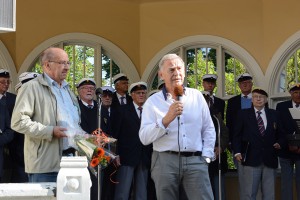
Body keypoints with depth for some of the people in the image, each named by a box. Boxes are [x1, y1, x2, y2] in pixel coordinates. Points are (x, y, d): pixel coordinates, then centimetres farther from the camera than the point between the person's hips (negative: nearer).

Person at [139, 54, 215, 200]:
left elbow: (208, 129, 13)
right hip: (165, 161, -1)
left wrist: (206, 156, 3)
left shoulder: (197, 96, 11)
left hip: (195, 160, 1)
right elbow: (144, 138, -6)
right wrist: (166, 119, -17)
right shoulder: (153, 102, 4)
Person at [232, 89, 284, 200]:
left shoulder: (274, 114, 14)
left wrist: (279, 143, -1)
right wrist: (237, 152, -6)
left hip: (270, 160, 3)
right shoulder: (243, 114, 8)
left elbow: (280, 134, 19)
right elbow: (237, 135, 5)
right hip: (252, 159, -3)